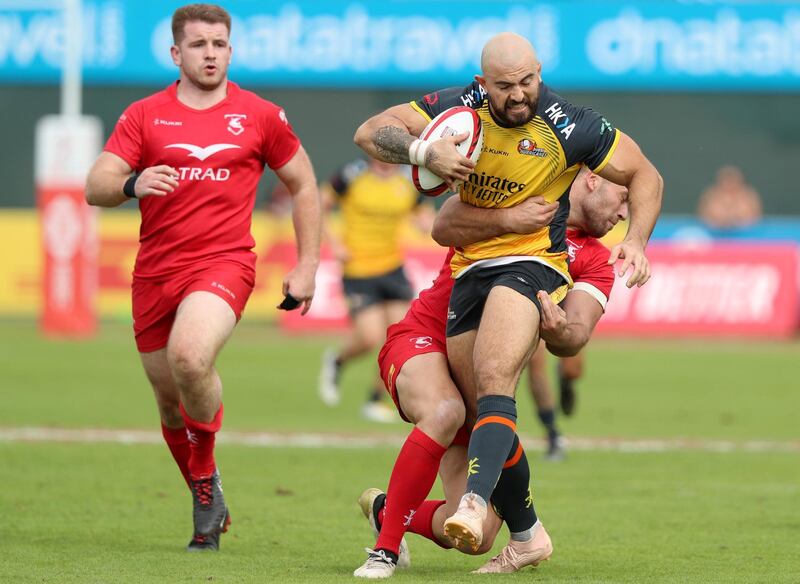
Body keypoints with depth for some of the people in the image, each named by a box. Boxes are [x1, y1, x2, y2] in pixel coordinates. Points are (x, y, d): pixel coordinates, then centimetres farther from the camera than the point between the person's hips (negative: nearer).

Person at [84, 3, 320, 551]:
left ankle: (206, 475, -7)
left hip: (224, 262, -3)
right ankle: (208, 506, 30)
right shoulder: (144, 116, 5)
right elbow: (96, 187, -3)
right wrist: (133, 183, -26)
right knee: (169, 399, 8)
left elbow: (303, 185, 16)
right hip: (155, 273, 3)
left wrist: (307, 265, 10)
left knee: (190, 357, -30)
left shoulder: (260, 115, 5)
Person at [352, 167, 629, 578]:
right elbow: (445, 228, -18)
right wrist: (508, 219, -33)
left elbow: (577, 335, -9)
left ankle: (384, 510, 25)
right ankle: (386, 548, -25)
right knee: (446, 413, -41)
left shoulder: (595, 262, 9)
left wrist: (560, 333, -32)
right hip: (423, 340, -5)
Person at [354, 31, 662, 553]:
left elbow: (645, 175, 0)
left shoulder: (569, 127, -11)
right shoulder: (461, 108, -3)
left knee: (494, 383, -29)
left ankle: (475, 503, -44)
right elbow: (371, 132, -4)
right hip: (468, 269, 5)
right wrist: (423, 151, -24)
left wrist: (636, 241, -16)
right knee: (480, 410, 6)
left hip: (532, 261, -5)